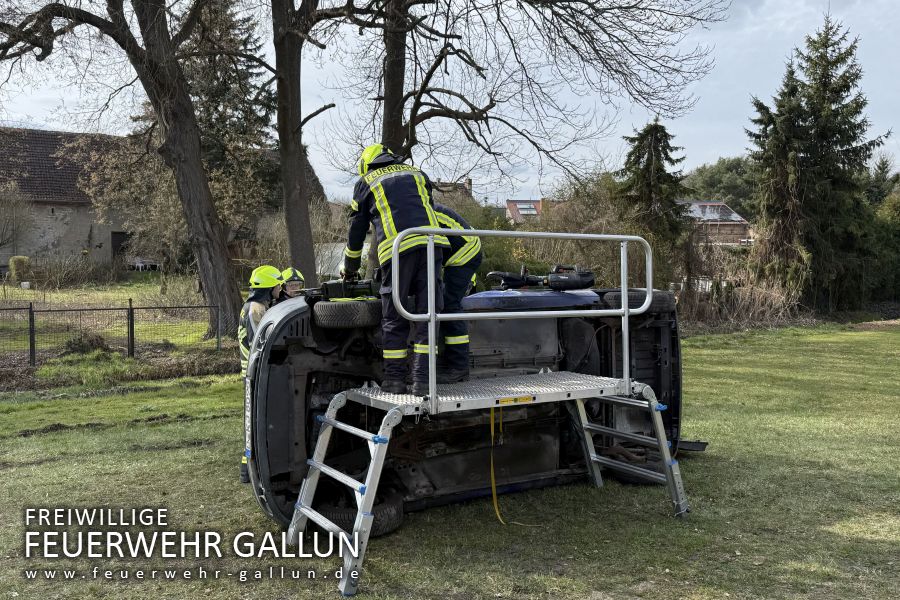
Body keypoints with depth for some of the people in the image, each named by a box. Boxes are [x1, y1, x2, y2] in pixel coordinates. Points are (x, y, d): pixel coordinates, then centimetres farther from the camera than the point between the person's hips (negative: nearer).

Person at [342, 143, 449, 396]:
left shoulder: (365, 182, 21)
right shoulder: (417, 173, 29)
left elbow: (356, 231, 25)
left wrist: (349, 268, 38)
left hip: (396, 248, -2)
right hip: (430, 242, 2)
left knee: (394, 318, 7)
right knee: (426, 314, 3)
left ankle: (395, 378, 10)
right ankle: (422, 379, 1)